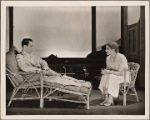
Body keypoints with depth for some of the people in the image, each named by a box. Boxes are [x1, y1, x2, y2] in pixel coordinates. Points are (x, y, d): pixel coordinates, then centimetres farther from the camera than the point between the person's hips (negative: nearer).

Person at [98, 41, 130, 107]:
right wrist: (104, 71, -16)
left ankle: (110, 99, -30)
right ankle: (106, 98, -26)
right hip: (113, 75, 6)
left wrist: (109, 72, -30)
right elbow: (108, 69, 8)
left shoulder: (121, 57, -21)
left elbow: (121, 73, -24)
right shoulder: (108, 58, 1)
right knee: (104, 76, -25)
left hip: (123, 76, -6)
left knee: (111, 77, -34)